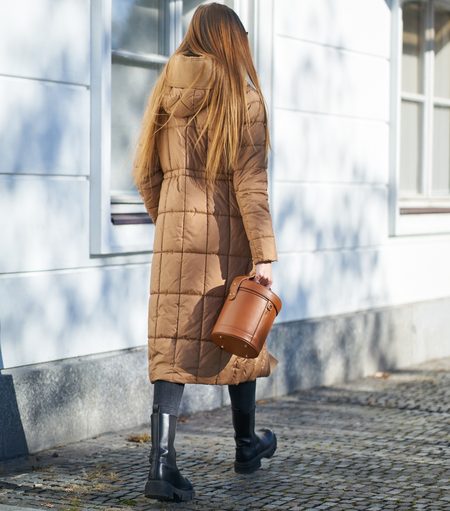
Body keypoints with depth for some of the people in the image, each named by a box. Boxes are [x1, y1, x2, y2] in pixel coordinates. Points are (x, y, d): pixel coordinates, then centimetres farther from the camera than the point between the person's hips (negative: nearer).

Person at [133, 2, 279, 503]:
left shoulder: (166, 94, 8)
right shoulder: (243, 98, -6)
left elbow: (145, 174, 12)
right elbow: (250, 183, -12)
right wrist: (264, 255, -13)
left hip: (176, 232, 3)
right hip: (229, 235, -3)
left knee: (173, 344, -1)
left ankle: (161, 463, -12)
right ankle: (246, 444, 32)